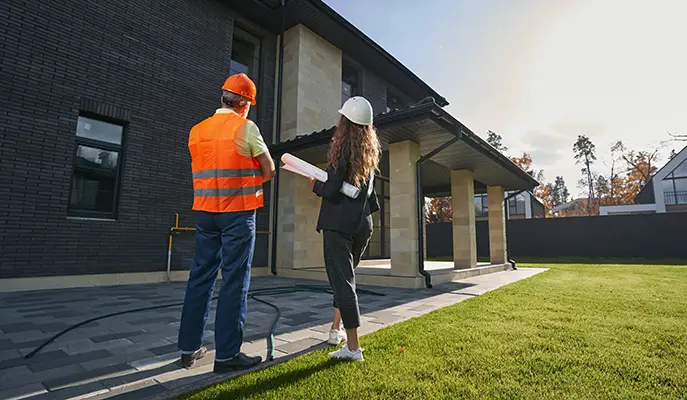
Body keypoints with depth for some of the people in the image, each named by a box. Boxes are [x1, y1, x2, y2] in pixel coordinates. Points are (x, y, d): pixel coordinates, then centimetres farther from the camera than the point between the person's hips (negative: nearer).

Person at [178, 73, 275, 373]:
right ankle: (227, 354, 5)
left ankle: (189, 348, 21)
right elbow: (269, 172, -4)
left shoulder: (197, 131, 12)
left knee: (200, 276, 12)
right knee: (234, 281, -1)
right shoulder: (245, 127, -5)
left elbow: (207, 169, 14)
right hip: (238, 211, -6)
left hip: (205, 210, 6)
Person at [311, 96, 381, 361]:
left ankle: (353, 347, 0)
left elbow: (332, 191, -15)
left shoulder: (342, 149, -10)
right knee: (346, 275, 20)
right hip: (362, 223, 7)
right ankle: (337, 329, 31)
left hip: (338, 224, -7)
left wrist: (315, 184, 3)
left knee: (342, 280, -3)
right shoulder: (370, 152, 10)